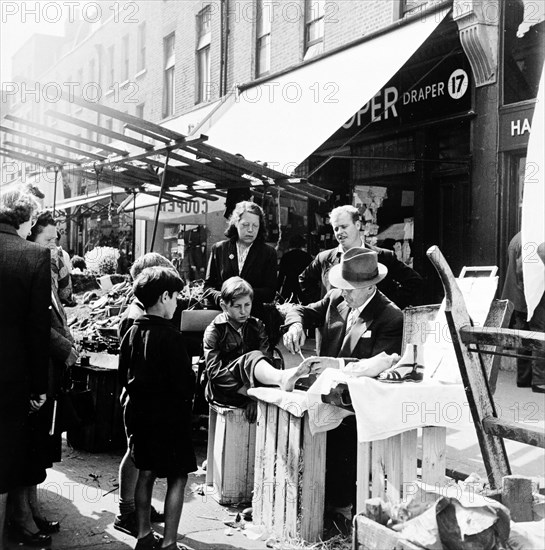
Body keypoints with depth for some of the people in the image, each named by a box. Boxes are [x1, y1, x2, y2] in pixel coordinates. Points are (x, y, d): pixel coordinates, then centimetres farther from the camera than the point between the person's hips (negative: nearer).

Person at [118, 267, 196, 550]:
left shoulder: (132, 333, 1)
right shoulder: (170, 336, -19)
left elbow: (123, 376, 9)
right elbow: (184, 383, -19)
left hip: (138, 410, 7)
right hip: (168, 414, -7)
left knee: (146, 472, 17)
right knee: (177, 476, 3)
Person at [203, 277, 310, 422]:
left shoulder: (256, 326, 13)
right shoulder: (214, 331, 2)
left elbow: (266, 358, -1)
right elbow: (214, 369, -10)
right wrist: (247, 391, -22)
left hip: (252, 389, 6)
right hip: (223, 391, -6)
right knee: (252, 357, -33)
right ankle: (283, 379, -61)